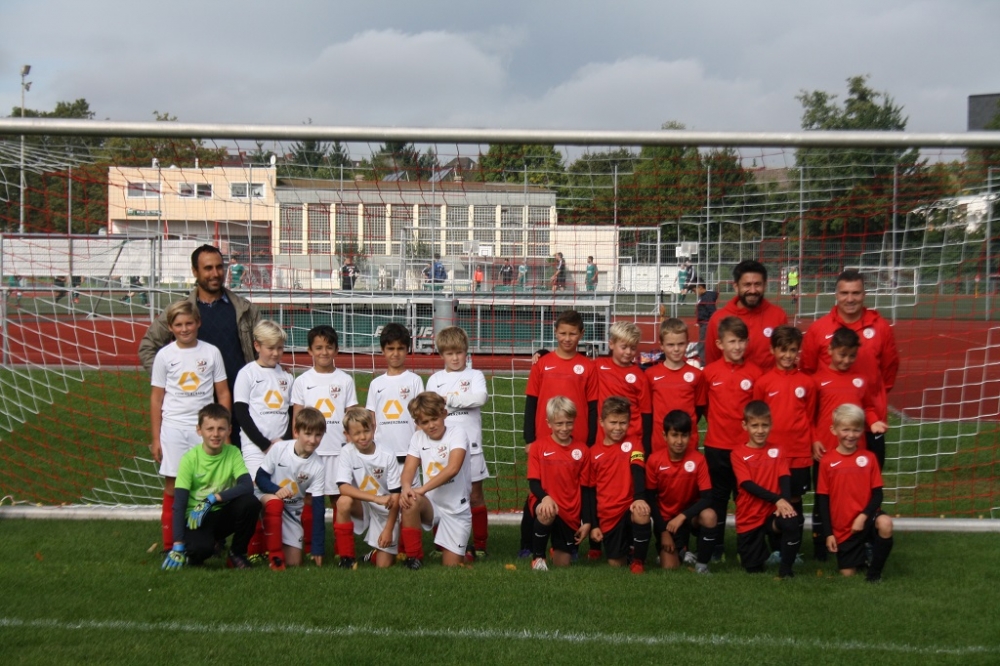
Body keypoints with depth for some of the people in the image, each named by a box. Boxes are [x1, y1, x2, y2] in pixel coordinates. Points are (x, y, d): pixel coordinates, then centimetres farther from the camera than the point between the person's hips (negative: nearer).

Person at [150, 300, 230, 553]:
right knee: (173, 486, 2)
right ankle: (170, 546, 10)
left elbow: (223, 394, 7)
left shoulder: (211, 352, 4)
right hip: (173, 428, 0)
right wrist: (156, 439, 2)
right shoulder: (165, 355, 3)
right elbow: (156, 399, 5)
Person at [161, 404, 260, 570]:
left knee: (250, 503, -28)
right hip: (196, 517, -3)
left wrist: (212, 499, -29)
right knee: (200, 548, -36)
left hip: (223, 514, 3)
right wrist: (178, 545, -22)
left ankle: (237, 553, -3)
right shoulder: (190, 459, -12)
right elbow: (179, 504, -15)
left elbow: (248, 486, -21)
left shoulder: (233, 453, -7)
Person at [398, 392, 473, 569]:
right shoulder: (418, 437, 2)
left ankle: (462, 547, 33)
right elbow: (408, 470, -7)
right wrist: (406, 487, -30)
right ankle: (414, 559, -16)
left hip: (456, 510, -2)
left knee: (450, 566, -3)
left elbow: (453, 469, -27)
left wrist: (423, 489, -34)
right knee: (410, 502, -32)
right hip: (431, 504, 3)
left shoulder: (457, 434, -12)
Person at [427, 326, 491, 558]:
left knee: (475, 495, 3)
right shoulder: (435, 379, 11)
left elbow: (480, 398, -15)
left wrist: (449, 399, -12)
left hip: (469, 445, -2)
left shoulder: (475, 375, 5)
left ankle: (479, 545, 10)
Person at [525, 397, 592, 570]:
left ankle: (557, 547, 41)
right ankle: (538, 556, -13)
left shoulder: (582, 450, 2)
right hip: (546, 503, -2)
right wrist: (545, 497, -26)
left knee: (562, 563, 4)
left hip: (570, 513, 2)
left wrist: (587, 522, 1)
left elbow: (586, 489, 5)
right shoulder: (539, 447, -1)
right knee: (546, 514, -39)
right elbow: (533, 481, -4)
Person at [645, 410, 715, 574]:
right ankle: (680, 552, 20)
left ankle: (702, 564, -12)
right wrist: (663, 531, -10)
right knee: (669, 567, -17)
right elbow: (650, 498, -6)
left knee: (709, 515, -34)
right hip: (666, 518, 0)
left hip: (690, 515, 0)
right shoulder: (654, 460, -14)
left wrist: (682, 516, -30)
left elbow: (707, 498, -18)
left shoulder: (698, 459, -16)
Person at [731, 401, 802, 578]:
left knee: (793, 522, -33)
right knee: (753, 569, 0)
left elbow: (785, 479, -6)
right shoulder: (738, 454, -3)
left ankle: (785, 570, -12)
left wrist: (784, 502, -27)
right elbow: (748, 485, -14)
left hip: (773, 511, 1)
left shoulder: (776, 451, 6)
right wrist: (777, 499, -26)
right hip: (749, 517, -1)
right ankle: (761, 547, 36)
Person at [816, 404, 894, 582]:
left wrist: (863, 516, -18)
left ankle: (874, 572, -11)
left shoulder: (868, 458, -2)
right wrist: (828, 533, -5)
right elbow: (823, 499, -2)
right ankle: (861, 552, 35)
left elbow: (877, 494, -2)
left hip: (865, 520, 0)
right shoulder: (827, 461, -6)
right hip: (842, 527, 0)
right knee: (848, 573, -1)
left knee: (885, 524, -33)